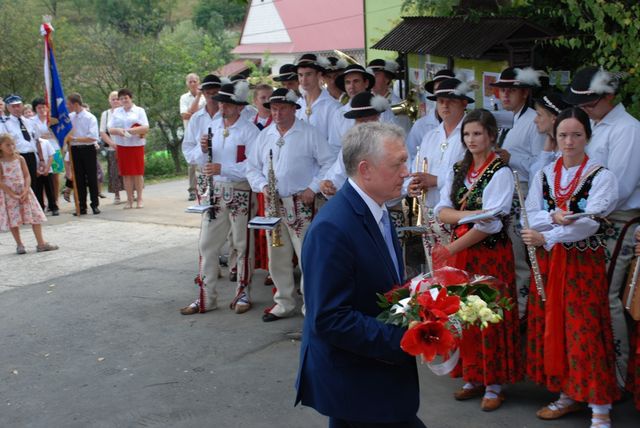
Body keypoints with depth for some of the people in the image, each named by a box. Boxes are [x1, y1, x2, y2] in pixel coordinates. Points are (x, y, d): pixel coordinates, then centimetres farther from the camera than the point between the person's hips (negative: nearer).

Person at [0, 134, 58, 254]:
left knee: (36, 216, -2)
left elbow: (27, 175, 0)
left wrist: (25, 191, -15)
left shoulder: (20, 159, 1)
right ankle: (19, 245, 14)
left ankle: (41, 243, 3)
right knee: (13, 219, 2)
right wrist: (13, 195, -17)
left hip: (23, 192, 2)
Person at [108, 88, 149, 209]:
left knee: (138, 172, -1)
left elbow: (146, 128, -5)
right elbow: (110, 129, 5)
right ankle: (129, 200, 5)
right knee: (126, 173, 1)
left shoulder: (139, 110, 5)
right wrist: (118, 131, -17)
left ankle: (139, 199, 6)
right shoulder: (116, 112, 12)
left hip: (137, 145, -2)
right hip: (121, 145, 2)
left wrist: (131, 130, -18)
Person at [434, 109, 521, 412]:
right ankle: (473, 378, 20)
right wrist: (471, 214, -19)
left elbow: (490, 224, -16)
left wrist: (452, 248, -15)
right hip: (460, 252, 6)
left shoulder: (500, 172, -8)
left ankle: (494, 384, 10)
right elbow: (442, 212, 0)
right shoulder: (458, 170, 10)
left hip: (490, 253, -5)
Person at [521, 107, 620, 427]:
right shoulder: (544, 175, 8)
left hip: (584, 262, -5)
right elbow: (531, 216, -1)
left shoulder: (601, 176, -6)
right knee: (552, 326, 8)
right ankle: (567, 394, 24)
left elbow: (590, 223, -17)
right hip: (548, 261, 5)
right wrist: (554, 217, -21)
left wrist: (546, 237, -24)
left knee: (584, 330, -5)